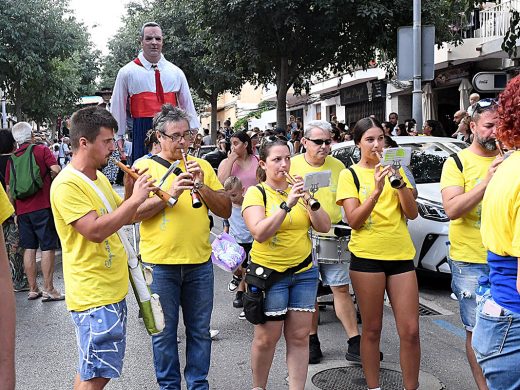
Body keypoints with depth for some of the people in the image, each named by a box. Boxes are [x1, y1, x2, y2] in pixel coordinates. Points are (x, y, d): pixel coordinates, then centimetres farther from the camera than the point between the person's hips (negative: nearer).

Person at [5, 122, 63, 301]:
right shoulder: (41, 150, -2)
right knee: (47, 247, 0)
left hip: (22, 209, 5)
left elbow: (9, 187, 12)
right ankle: (48, 289, 0)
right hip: (43, 206, -4)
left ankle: (33, 289, 15)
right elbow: (56, 169, -15)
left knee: (29, 248, 9)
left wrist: (13, 211, 19)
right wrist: (50, 177, 7)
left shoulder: (12, 158, 10)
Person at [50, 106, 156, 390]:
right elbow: (95, 230, -27)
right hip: (93, 295, -9)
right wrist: (135, 199, -23)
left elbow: (122, 217, 20)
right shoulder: (67, 184, -18)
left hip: (112, 289, 9)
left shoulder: (99, 178, 12)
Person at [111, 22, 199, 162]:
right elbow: (118, 107, 4)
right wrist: (119, 136, 4)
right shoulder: (127, 72, 2)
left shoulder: (176, 72, 10)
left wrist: (193, 130, 9)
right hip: (142, 132, -2)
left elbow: (187, 104, 13)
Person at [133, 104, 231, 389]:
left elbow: (225, 210, 4)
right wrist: (170, 193, -20)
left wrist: (201, 186, -12)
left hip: (200, 261, 3)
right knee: (164, 332, 10)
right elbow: (135, 213, -10)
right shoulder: (144, 166, -1)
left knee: (200, 330, 13)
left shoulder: (202, 166, 8)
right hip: (160, 262, -2)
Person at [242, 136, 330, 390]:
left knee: (299, 337, 3)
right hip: (269, 273, -4)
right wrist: (287, 204, -24)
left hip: (304, 271, 4)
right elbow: (259, 233, -18)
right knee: (267, 338, 1)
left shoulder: (298, 190, 10)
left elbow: (324, 227, 3)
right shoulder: (256, 193, -4)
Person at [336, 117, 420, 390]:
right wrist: (376, 190, -22)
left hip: (401, 255, 3)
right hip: (367, 257, -3)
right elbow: (354, 221, -10)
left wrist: (399, 182, -13)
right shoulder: (350, 175, 1)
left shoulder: (394, 169, 11)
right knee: (372, 329, 5)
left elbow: (412, 213, 2)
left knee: (410, 330, 2)